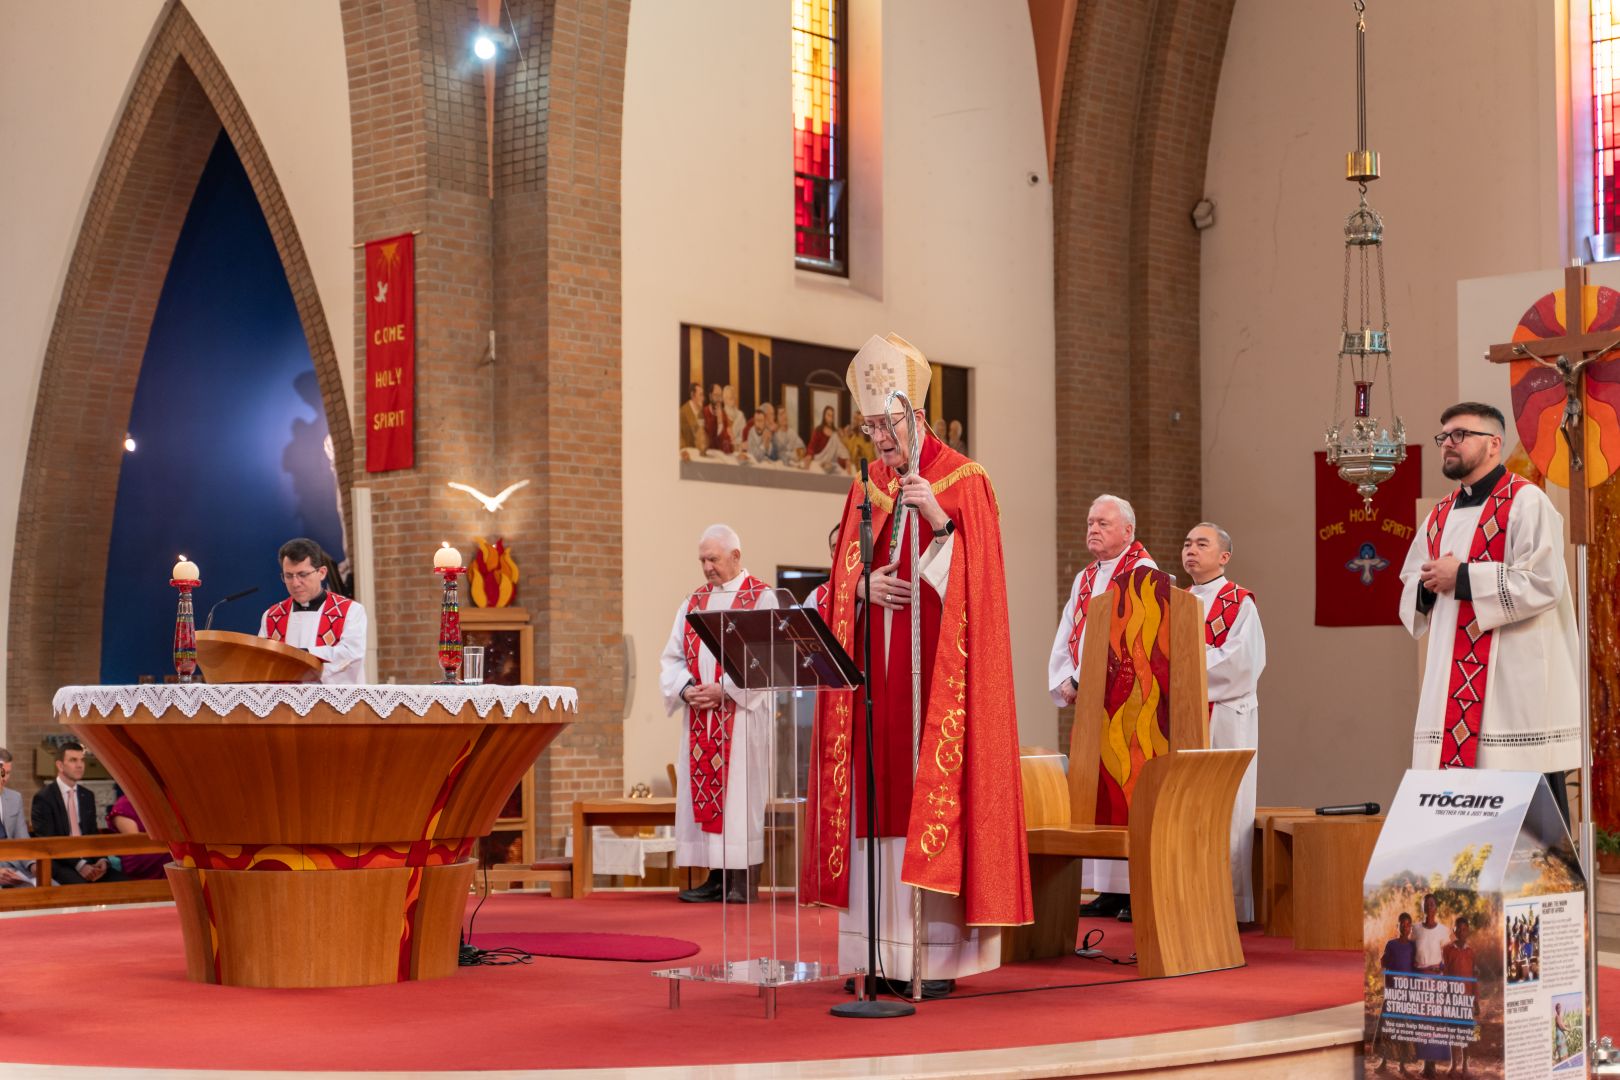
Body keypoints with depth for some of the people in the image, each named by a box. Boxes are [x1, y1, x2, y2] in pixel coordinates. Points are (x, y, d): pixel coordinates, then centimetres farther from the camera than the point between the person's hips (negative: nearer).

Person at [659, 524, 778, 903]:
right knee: (702, 793, 2)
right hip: (698, 715, 6)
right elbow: (671, 657, 13)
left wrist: (724, 689, -18)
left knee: (740, 792, -8)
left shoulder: (761, 598, 0)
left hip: (742, 712, -6)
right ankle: (716, 878, 6)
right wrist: (686, 689, -7)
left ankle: (744, 880, -6)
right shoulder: (693, 602, 17)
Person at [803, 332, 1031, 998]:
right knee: (881, 796, 3)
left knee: (931, 794, -9)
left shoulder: (965, 481, -1)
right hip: (876, 670, 5)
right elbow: (842, 578, 13)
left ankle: (937, 956, -6)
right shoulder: (867, 489, 15)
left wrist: (940, 519, -24)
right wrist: (865, 584, -9)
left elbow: (975, 574, -10)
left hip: (937, 667, -5)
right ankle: (888, 954, 8)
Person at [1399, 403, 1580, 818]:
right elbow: (1411, 589, 23)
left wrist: (1462, 577, -14)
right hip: (1451, 686, 7)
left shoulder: (1526, 503, -5)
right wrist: (1428, 586, -1)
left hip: (1517, 685, -7)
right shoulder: (1441, 516, 18)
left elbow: (1543, 582, -17)